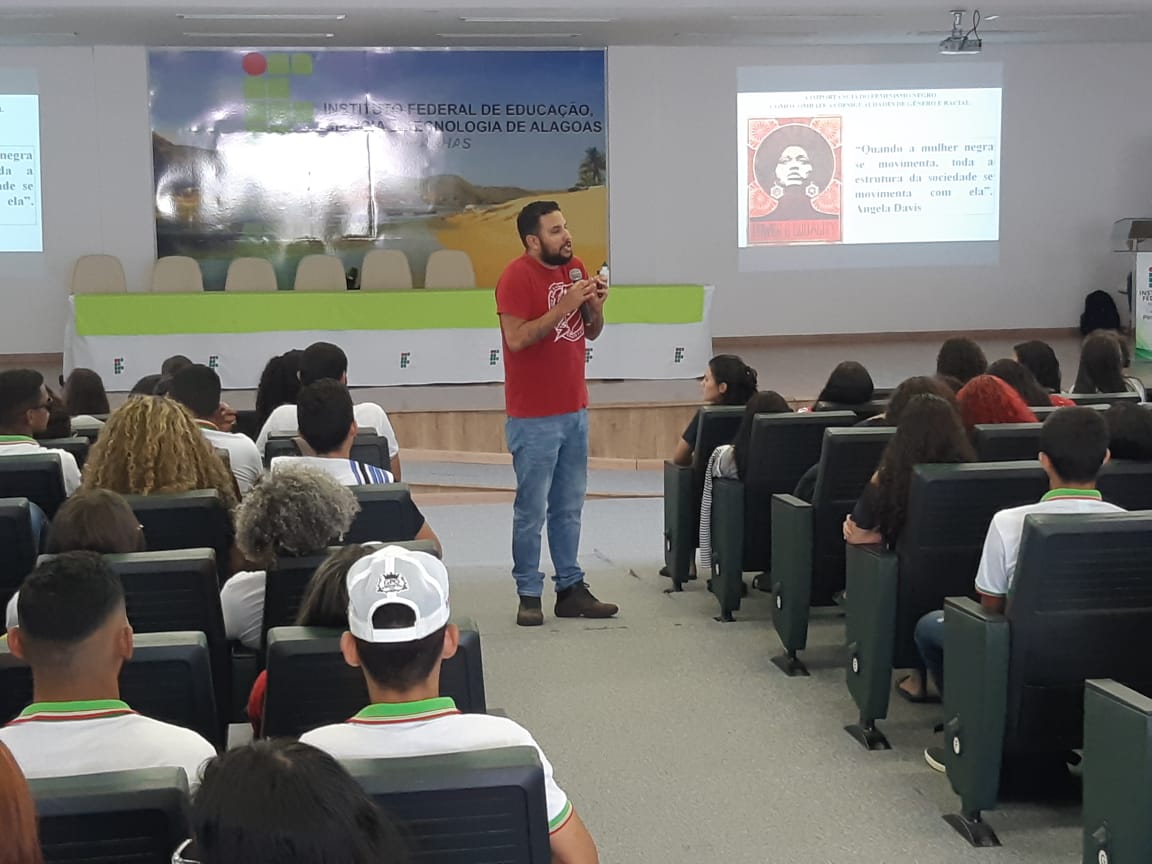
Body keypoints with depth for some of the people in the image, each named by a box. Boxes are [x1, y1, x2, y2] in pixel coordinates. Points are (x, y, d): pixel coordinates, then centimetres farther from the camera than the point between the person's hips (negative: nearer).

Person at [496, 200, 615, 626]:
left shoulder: (576, 268, 10)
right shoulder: (517, 276, -12)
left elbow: (592, 333, 16)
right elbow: (517, 338, -22)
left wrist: (596, 306, -5)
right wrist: (564, 306, -23)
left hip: (574, 410, 7)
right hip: (534, 417, -7)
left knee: (569, 507, 12)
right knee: (531, 510, -2)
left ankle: (571, 589, 19)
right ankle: (528, 595, 6)